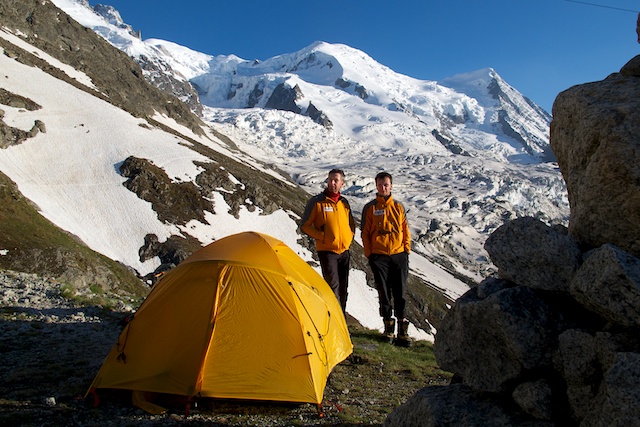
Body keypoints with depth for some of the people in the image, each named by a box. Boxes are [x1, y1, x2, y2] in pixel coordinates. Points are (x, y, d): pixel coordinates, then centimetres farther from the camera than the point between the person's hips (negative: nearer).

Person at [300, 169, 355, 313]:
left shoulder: (344, 203, 10)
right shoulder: (316, 202, -6)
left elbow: (351, 224, 22)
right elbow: (304, 226, -5)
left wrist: (349, 238, 5)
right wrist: (322, 236, -13)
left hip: (344, 251, 5)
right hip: (327, 251, -5)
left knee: (343, 287, 10)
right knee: (333, 285, -13)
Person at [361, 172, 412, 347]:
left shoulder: (398, 207, 9)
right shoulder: (370, 208, 3)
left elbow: (405, 230, 13)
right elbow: (365, 233, 4)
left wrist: (407, 249, 4)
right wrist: (369, 254, -1)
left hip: (399, 254, 1)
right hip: (379, 256, -1)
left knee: (400, 292, 1)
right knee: (384, 293, 4)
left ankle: (402, 329, 9)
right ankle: (389, 327, 15)